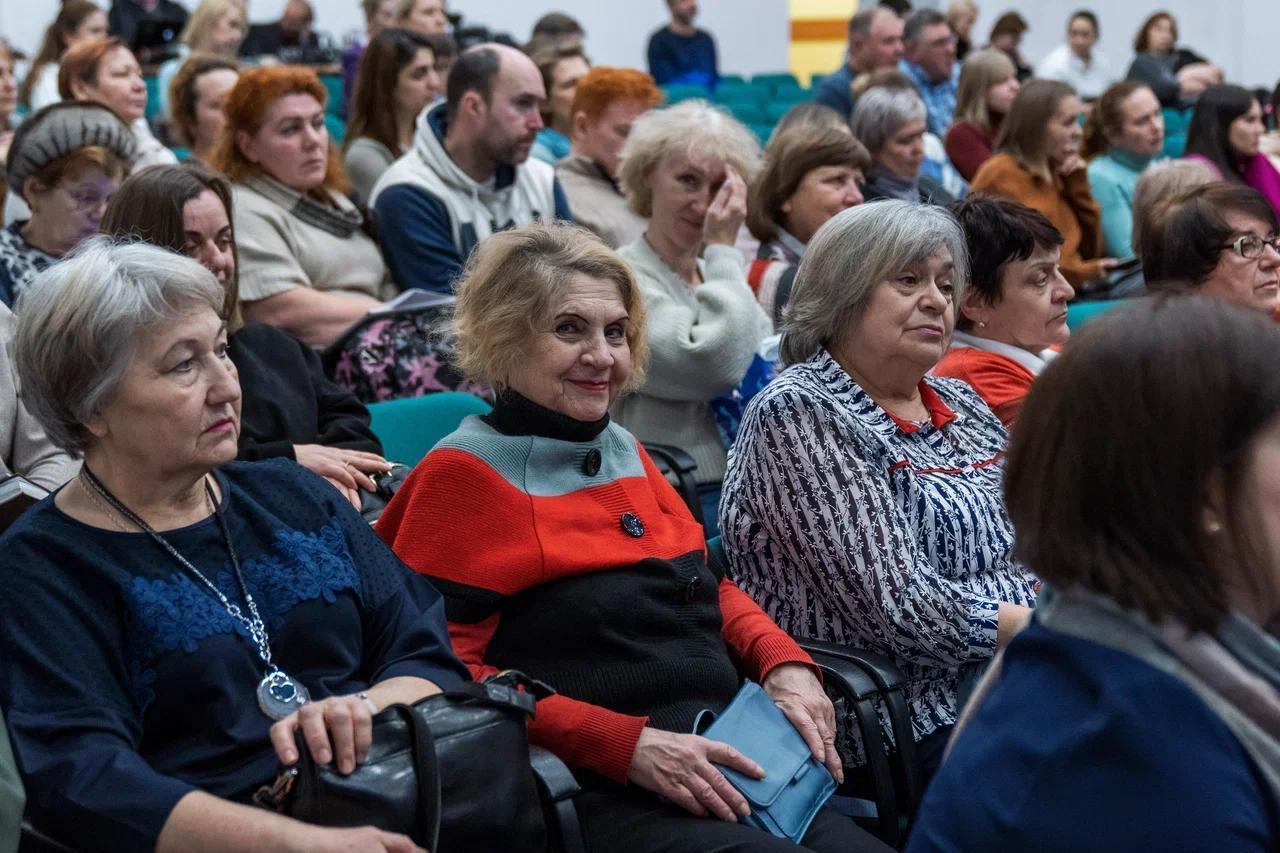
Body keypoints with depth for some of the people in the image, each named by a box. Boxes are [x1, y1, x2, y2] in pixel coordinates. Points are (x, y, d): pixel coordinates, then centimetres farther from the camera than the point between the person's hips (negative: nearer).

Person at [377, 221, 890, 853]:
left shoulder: (625, 450, 20)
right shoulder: (465, 474, -2)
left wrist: (783, 664, 6)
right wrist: (628, 743, -16)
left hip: (740, 764, 7)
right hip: (606, 796, -7)